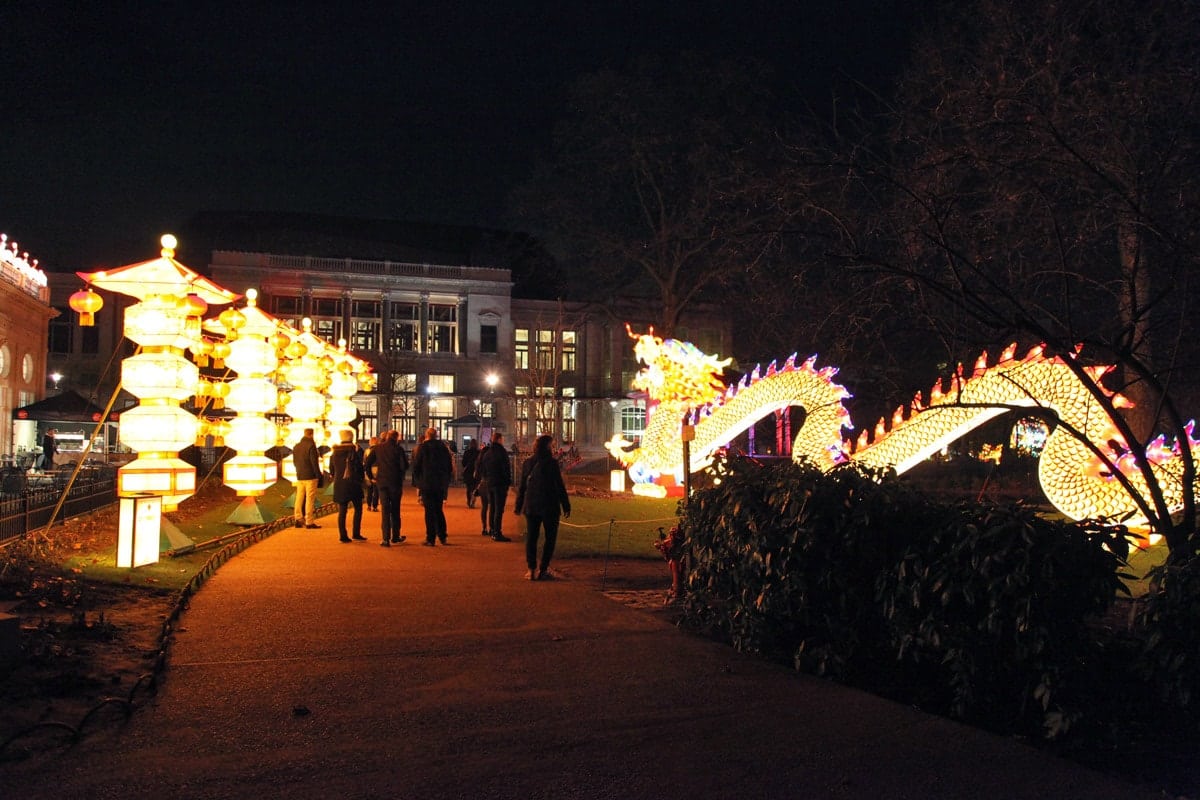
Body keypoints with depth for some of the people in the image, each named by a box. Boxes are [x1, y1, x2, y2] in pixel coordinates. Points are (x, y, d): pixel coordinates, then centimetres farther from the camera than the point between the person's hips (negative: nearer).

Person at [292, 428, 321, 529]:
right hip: (310, 477, -7)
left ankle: (298, 520, 14)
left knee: (299, 498, 12)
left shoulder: (296, 447, 10)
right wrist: (319, 475, -9)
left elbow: (294, 461, 16)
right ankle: (309, 522, -3)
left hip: (299, 477, 7)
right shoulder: (311, 446, -13)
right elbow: (314, 462, -16)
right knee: (310, 499, -3)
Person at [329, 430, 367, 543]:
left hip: (339, 485, 3)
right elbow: (360, 467, -7)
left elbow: (331, 469, 11)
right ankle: (356, 533, 5)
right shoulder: (356, 450, -8)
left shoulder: (335, 452, 4)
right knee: (358, 509, 9)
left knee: (342, 511, 6)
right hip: (353, 483, -3)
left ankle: (342, 535, 3)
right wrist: (360, 479, 8)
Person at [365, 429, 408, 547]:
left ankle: (386, 539, -3)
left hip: (382, 482, 2)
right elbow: (405, 465, -11)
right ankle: (395, 537, 19)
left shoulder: (377, 448, 3)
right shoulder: (398, 449, -5)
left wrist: (371, 476, 9)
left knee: (385, 510, 4)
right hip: (395, 482, -2)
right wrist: (400, 475, 8)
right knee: (395, 510, 12)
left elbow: (367, 463, 0)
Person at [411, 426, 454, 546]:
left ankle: (430, 539, -2)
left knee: (429, 511, -1)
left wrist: (418, 480, 8)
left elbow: (416, 466, -4)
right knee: (439, 509, 15)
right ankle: (442, 536, 14)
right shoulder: (443, 447, 6)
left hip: (427, 483, -4)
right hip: (441, 484, 4)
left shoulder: (422, 447, -5)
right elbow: (450, 466, 10)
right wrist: (446, 481, 15)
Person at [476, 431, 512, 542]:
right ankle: (497, 533, -10)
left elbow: (480, 469, 15)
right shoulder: (502, 452, -13)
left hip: (489, 483, 8)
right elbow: (506, 468, -15)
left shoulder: (487, 453, 10)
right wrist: (508, 481, -8)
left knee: (492, 507, 18)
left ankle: (491, 530, 26)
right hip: (500, 483, -8)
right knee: (499, 509, -7)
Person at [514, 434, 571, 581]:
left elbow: (522, 486, 7)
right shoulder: (552, 463, -11)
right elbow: (560, 486, -11)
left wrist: (519, 505, 15)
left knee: (531, 537, 10)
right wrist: (566, 506, -4)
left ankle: (531, 569, 3)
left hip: (531, 506, 4)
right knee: (550, 538, 8)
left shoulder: (527, 463, 3)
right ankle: (543, 569, 4)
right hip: (549, 507, -4)